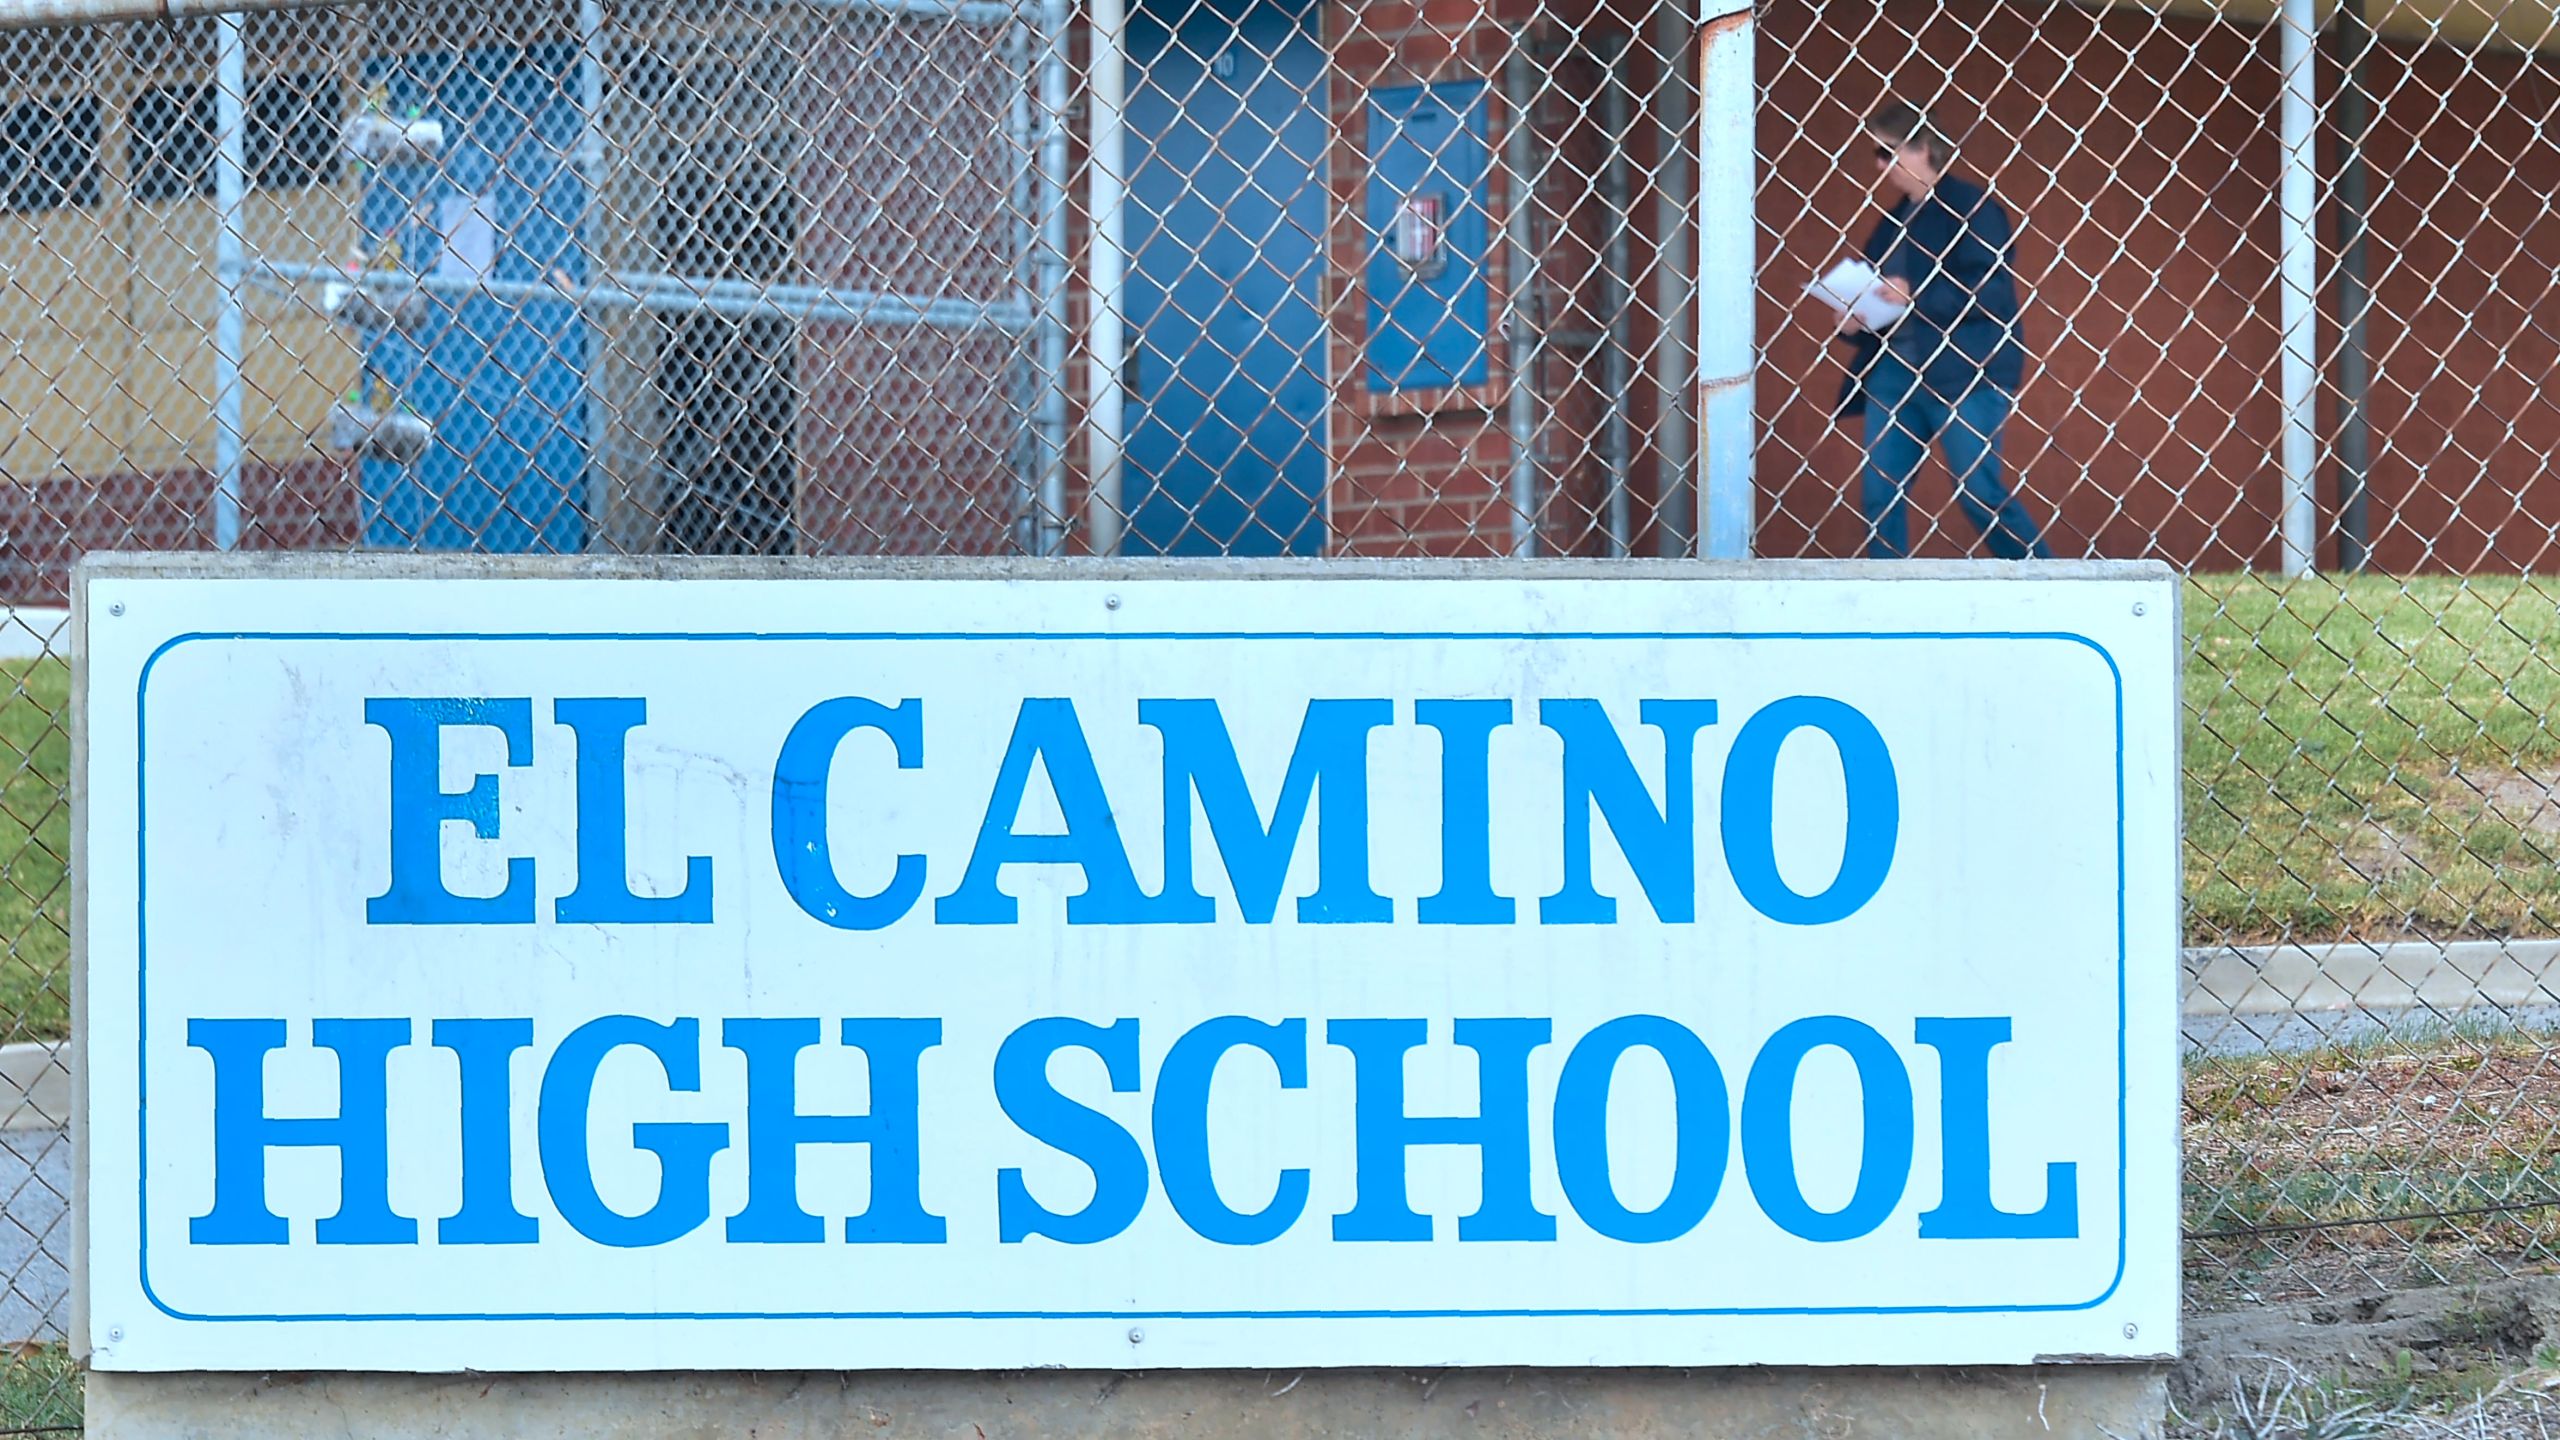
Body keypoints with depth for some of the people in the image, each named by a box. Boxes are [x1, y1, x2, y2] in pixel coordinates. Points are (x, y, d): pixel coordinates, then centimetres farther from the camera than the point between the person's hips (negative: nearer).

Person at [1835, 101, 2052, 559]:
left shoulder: (1970, 205, -5)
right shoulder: (1896, 220, 19)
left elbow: (1992, 291, -15)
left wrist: (1916, 297, -18)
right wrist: (1855, 323, 6)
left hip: (1963, 370, -8)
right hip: (1895, 370, 8)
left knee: (1980, 490, -9)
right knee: (1879, 495, 1)